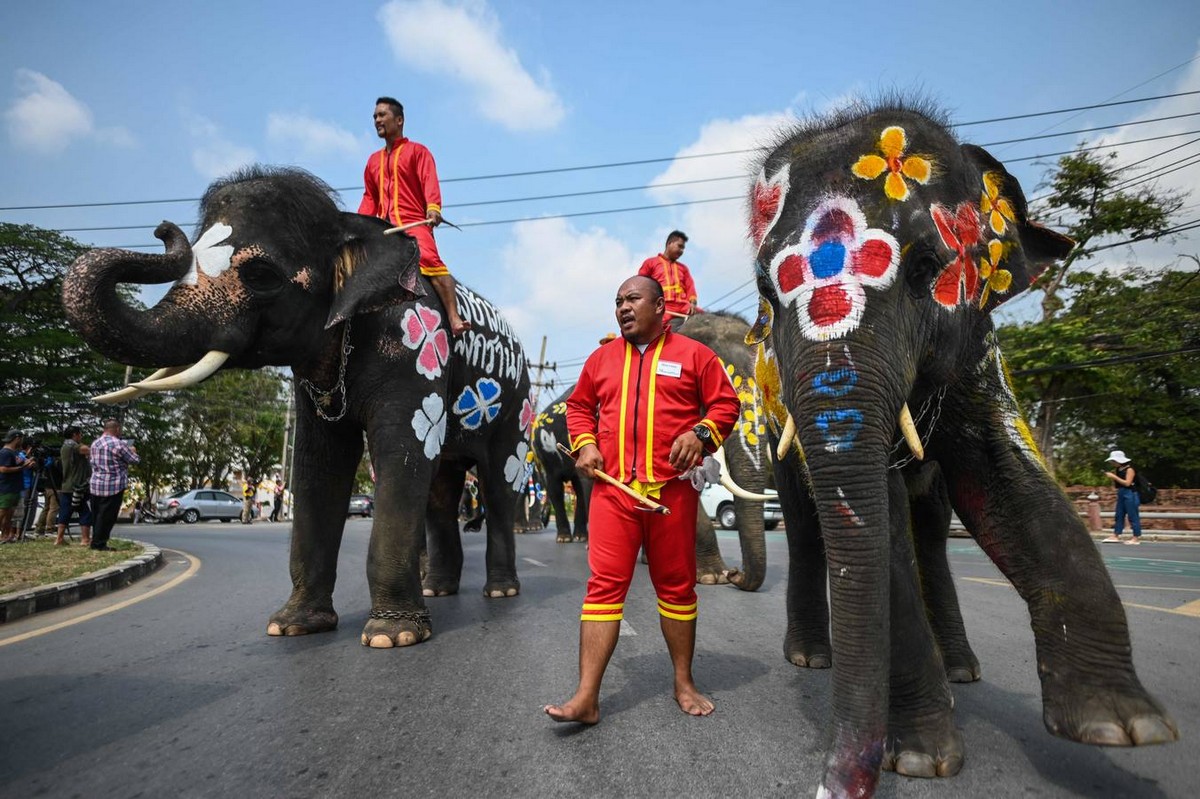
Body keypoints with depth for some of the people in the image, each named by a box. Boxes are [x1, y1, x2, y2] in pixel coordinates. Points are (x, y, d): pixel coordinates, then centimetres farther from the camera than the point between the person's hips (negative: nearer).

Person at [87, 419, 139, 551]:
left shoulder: (95, 443, 10)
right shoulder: (119, 444, -13)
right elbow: (134, 460, -7)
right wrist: (132, 451, 15)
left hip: (95, 485, 7)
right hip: (114, 485, -7)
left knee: (97, 515, 14)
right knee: (107, 516, -1)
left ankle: (95, 542, 20)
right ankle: (99, 544, 2)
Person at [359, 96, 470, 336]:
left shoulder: (417, 151, 12)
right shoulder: (373, 160, 29)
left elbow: (430, 181, -5)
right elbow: (370, 198, 26)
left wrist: (433, 207, -25)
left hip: (414, 222, -7)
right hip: (385, 227, 7)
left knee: (430, 260, -29)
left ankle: (454, 319, -37)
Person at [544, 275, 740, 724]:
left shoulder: (693, 354, 6)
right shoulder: (602, 359, 15)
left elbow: (725, 403, 6)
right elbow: (578, 406, 23)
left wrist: (701, 433, -12)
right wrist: (584, 444, 6)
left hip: (672, 490, -1)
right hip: (612, 489, 2)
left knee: (676, 585, 10)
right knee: (604, 584, -4)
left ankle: (684, 684, 27)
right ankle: (586, 697, 0)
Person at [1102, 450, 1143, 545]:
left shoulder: (1129, 469, -10)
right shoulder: (1118, 469, 11)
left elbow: (1127, 483, -19)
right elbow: (1116, 486, 14)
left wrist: (1114, 477, -18)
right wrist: (1111, 477, -1)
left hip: (1130, 494, -8)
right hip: (1121, 494, 8)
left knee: (1133, 516, -4)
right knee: (1119, 515, 8)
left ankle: (1136, 537, 1)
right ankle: (1115, 536, 11)